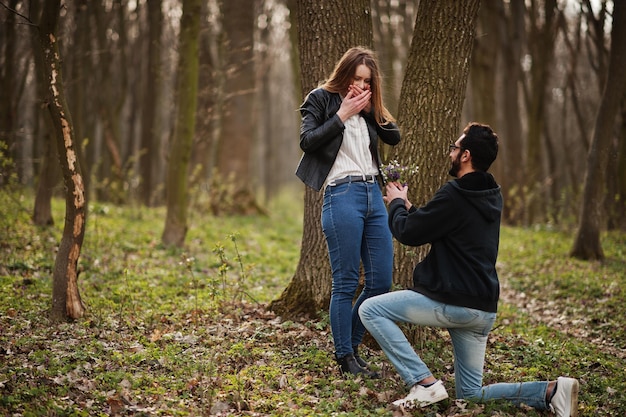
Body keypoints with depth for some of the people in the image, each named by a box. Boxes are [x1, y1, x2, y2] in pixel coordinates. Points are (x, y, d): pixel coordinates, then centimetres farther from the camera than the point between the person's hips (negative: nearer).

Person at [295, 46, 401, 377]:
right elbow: (307, 141, -10)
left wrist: (371, 109, -2)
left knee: (381, 281, 4)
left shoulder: (367, 106, 17)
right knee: (346, 284, -4)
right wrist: (342, 114, -11)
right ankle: (345, 358, 7)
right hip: (342, 195, -6)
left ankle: (352, 346, 20)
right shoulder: (321, 99, 2)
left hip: (374, 194, 7)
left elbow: (394, 136, 9)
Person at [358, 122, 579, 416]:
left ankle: (424, 382, -9)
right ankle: (550, 391, 0)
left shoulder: (454, 196, -17)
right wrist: (407, 207, 20)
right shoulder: (491, 197, 13)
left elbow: (407, 234, -10)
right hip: (483, 311, 9)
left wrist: (396, 204, 9)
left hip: (451, 303, -9)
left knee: (370, 310, -1)